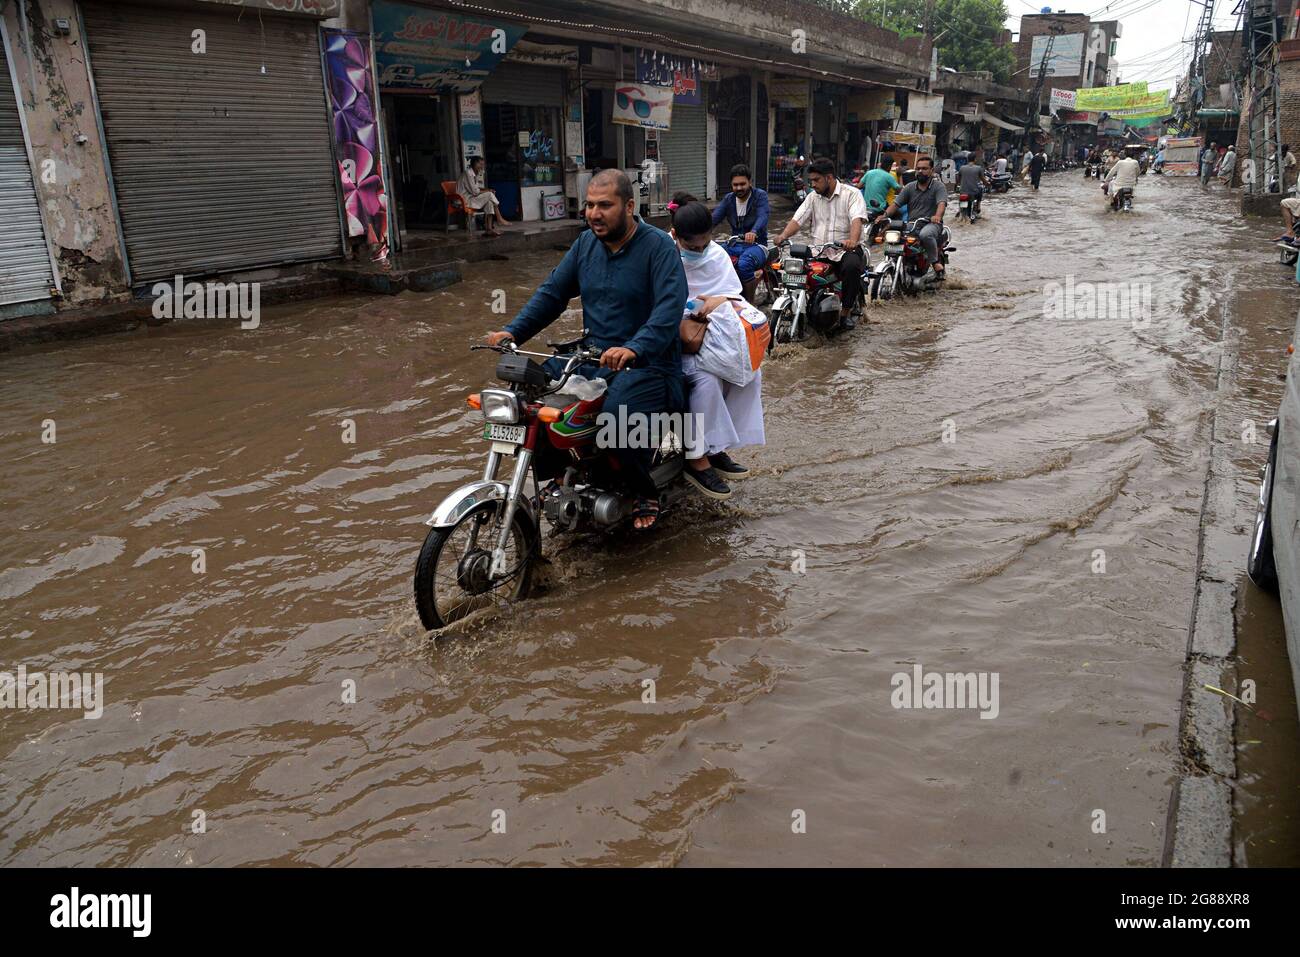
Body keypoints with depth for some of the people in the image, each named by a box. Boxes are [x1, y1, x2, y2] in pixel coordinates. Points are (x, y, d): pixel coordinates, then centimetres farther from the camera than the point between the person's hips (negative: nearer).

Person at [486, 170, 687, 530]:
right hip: (592, 354, 7)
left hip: (648, 361, -7)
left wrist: (633, 349, -40)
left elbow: (670, 309, -24)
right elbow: (552, 292, 10)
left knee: (618, 414, -34)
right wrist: (513, 332, -4)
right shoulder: (586, 243, 9)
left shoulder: (659, 246, -11)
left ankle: (646, 493, -6)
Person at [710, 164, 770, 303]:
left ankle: (750, 303, -19)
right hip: (734, 244, 5)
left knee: (744, 264, -38)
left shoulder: (760, 196, -4)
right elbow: (714, 218, -4)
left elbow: (763, 217, -23)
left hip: (756, 244, -5)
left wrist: (754, 232, -46)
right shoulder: (728, 199, 10)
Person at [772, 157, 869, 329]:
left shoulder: (851, 194, -1)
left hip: (846, 250, -4)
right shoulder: (813, 197, 16)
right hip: (818, 252, 4)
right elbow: (797, 220, 6)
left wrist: (853, 240, -39)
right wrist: (784, 235, -15)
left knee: (852, 266, -36)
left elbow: (857, 219, -18)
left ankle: (846, 311, -19)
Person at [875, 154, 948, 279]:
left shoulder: (938, 186, 3)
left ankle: (936, 262, -19)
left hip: (931, 223, -4)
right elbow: (896, 203, 6)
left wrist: (937, 216, -37)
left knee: (925, 234, -39)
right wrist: (885, 215, -14)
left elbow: (942, 203, -15)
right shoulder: (909, 187, 15)